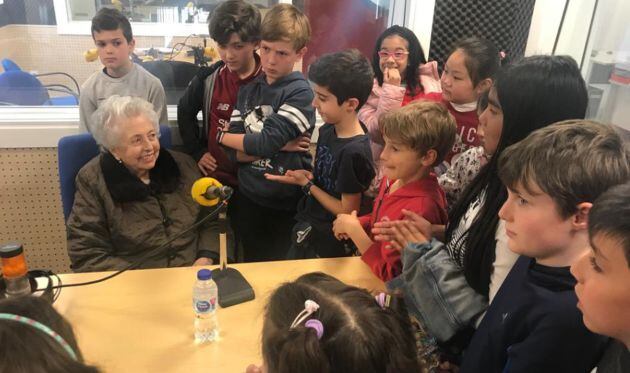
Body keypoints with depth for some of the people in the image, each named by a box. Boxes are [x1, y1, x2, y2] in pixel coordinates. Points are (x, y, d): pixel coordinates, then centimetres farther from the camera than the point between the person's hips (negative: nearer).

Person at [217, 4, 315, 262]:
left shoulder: (300, 93, -13)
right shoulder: (248, 90, 3)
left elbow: (265, 143, -22)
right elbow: (235, 153, -3)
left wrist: (221, 136, -5)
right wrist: (281, 146, -19)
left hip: (285, 204, -4)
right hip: (248, 198, 5)